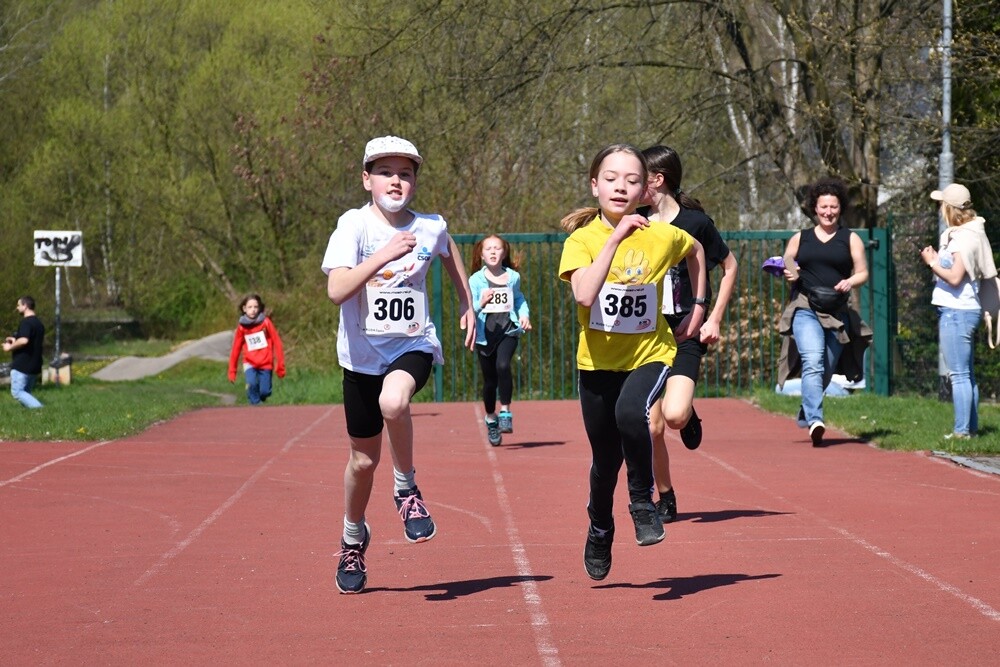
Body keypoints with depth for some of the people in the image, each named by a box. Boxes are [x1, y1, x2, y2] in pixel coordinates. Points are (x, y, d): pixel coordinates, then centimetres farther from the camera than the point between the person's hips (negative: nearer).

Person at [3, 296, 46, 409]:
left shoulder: (26, 322, -15)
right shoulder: (39, 323, 15)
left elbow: (24, 340, -30)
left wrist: (10, 347, -13)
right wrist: (15, 340, 25)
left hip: (22, 365, -9)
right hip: (34, 365, 9)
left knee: (17, 392, -7)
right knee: (26, 393, 17)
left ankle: (39, 409, -22)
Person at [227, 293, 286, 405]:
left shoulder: (265, 322, -7)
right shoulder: (241, 327, -2)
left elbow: (276, 343, -4)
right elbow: (236, 349, 5)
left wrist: (280, 365, -6)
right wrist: (232, 371, 7)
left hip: (265, 364, 0)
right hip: (250, 363, 0)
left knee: (264, 392, -6)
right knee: (252, 384, -26)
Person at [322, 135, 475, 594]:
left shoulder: (431, 228, -2)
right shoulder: (354, 226, -11)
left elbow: (449, 252, 24)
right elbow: (336, 291, -25)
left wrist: (467, 305, 27)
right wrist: (384, 255, -33)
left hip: (413, 345, 0)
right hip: (362, 353, 0)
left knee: (393, 400, -35)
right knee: (363, 458, 8)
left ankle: (406, 489, -10)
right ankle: (353, 538, 35)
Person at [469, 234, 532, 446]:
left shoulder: (513, 277, 6)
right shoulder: (476, 280, -2)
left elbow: (519, 299, 23)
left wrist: (524, 315, 6)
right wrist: (481, 304, -26)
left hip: (508, 330, 0)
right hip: (485, 334, 0)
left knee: (502, 365, -27)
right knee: (490, 380, 8)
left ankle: (505, 412, -15)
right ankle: (491, 418, 31)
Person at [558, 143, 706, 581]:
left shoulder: (662, 236, -7)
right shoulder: (582, 240, -12)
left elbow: (696, 251, 17)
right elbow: (584, 295, -31)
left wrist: (698, 308, 14)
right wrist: (615, 238, -31)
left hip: (650, 353, -1)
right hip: (598, 362, 1)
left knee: (631, 413, -33)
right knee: (605, 458, 11)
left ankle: (643, 500, -9)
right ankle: (600, 532, 40)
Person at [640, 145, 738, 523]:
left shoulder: (695, 221, -6)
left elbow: (729, 267, 5)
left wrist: (714, 320, -1)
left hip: (685, 333, -4)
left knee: (675, 416, -24)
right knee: (651, 428, -2)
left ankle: (690, 414, 13)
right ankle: (665, 499, 17)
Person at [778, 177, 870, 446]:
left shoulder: (850, 239, 11)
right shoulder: (799, 239, 13)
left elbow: (863, 273, 9)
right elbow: (784, 268, 19)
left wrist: (850, 282, -13)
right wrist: (788, 274, -5)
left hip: (838, 312, 2)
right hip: (805, 309, -2)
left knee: (825, 371, 9)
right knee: (813, 363, -22)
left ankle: (806, 413, 32)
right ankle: (815, 420, -30)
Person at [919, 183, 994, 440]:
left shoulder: (964, 238, -16)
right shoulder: (959, 234, 15)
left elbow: (955, 277, -22)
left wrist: (932, 263, -11)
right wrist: (937, 259, 11)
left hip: (956, 312, -11)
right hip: (964, 310, 11)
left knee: (959, 374, -8)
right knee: (966, 375, 14)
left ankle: (962, 430, -7)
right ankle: (971, 426, 19)